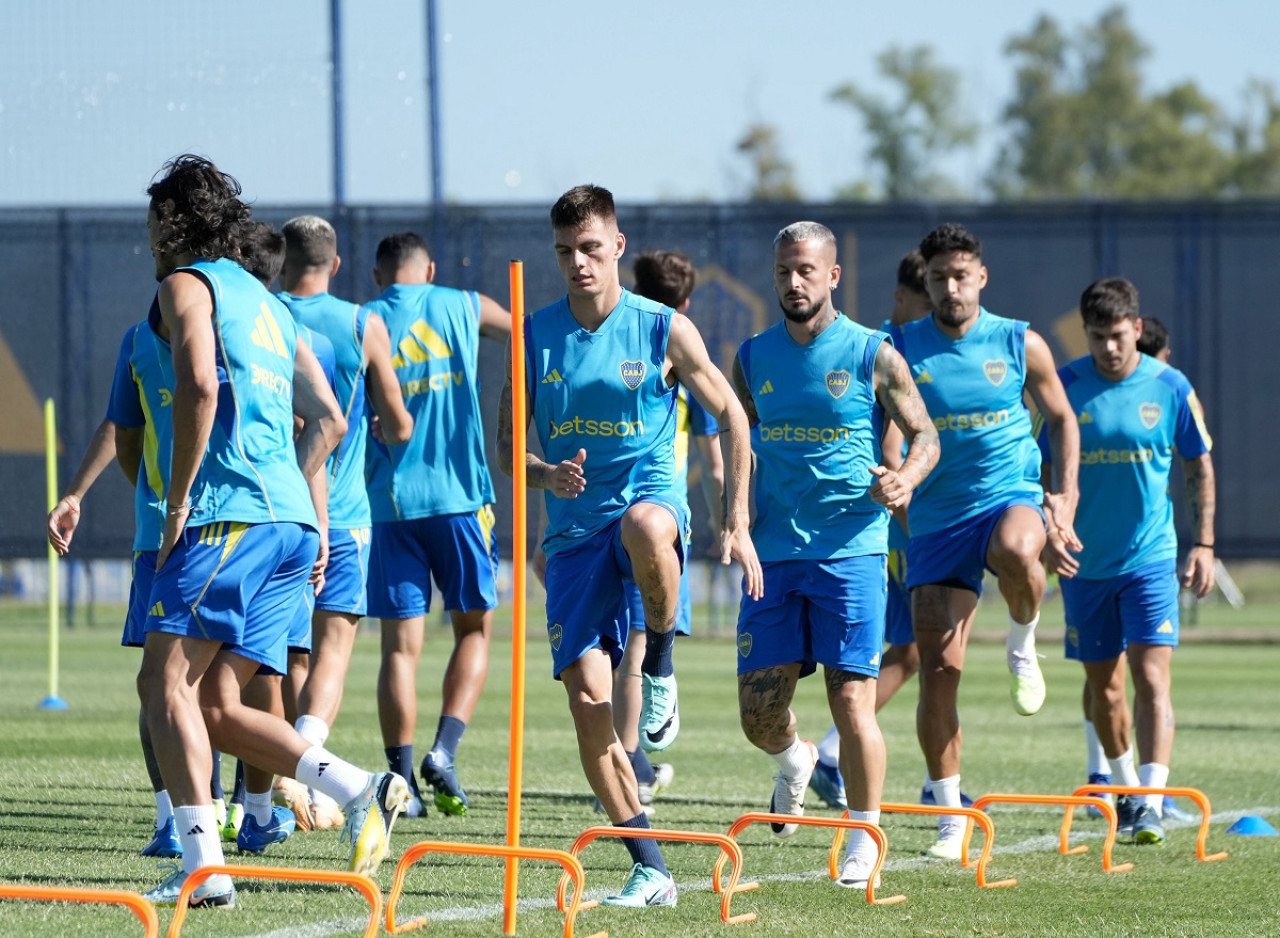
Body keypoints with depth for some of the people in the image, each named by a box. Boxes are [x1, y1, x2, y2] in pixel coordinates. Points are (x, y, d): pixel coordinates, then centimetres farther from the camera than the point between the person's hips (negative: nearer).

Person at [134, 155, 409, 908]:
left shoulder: (187, 284, 2)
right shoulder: (266, 302, 27)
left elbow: (199, 385, -16)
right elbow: (328, 421, 25)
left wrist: (178, 503, -12)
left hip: (231, 514, -8)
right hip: (293, 521, 8)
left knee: (167, 680, -11)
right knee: (216, 707, 9)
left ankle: (203, 863, -24)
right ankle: (362, 791, -5)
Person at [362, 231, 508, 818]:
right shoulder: (464, 308, 7)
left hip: (389, 502, 0)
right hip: (459, 494, 0)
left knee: (400, 645, 2)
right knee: (474, 628, 12)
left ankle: (402, 781, -2)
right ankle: (444, 750, -6)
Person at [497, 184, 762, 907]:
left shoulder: (665, 331, -2)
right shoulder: (536, 335, 5)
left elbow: (731, 415, 6)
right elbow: (507, 444, 9)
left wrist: (738, 523, -2)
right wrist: (545, 475, -14)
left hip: (652, 496, -3)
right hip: (575, 531, 3)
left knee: (644, 526, -43)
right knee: (588, 698, -8)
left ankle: (662, 664, -13)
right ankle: (651, 869, 1)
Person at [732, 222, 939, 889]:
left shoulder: (872, 354, -2)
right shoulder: (753, 358, 9)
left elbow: (925, 436, 3)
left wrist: (906, 478, -18)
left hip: (850, 551, -4)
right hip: (773, 553, 4)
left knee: (851, 699, -7)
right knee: (759, 710, 1)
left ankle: (864, 836, 7)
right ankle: (794, 762, 36)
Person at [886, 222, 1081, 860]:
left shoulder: (1021, 345, 2)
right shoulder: (900, 348, 1)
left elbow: (1062, 419, 13)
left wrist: (1066, 497, 2)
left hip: (1011, 494, -1)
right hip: (937, 516, 1)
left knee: (1015, 551, -40)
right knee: (939, 667, -4)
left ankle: (1022, 645, -5)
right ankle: (951, 820, 7)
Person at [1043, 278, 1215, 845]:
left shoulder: (1169, 387, -4)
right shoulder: (1064, 386, -3)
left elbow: (1199, 466, 5)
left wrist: (1203, 545, 1)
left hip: (1151, 558, -2)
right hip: (1084, 562, 2)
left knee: (1150, 677, -13)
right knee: (1103, 683, 11)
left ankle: (1152, 800, -17)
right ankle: (1124, 786, 30)